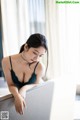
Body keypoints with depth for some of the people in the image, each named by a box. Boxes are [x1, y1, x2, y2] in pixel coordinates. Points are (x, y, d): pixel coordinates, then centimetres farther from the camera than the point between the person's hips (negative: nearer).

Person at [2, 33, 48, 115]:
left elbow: (36, 85, -3)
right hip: (15, 100, 1)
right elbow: (11, 84, -8)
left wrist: (24, 88, -23)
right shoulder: (7, 62, -14)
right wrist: (17, 96, -28)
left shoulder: (40, 67, -19)